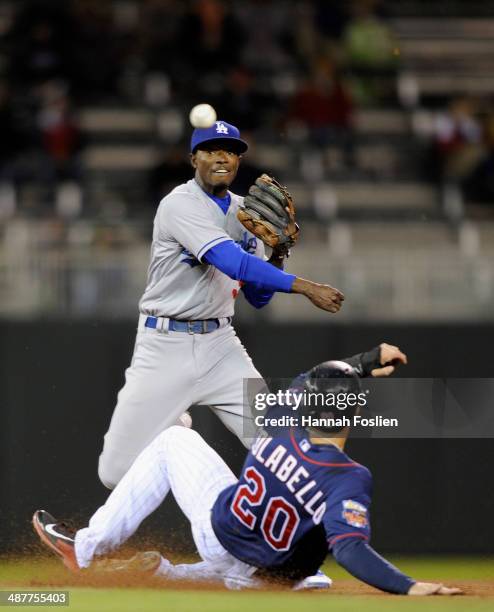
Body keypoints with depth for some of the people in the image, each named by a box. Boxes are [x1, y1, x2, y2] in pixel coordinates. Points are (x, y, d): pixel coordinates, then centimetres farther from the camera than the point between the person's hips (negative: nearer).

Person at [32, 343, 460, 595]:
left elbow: (309, 383, 5)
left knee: (175, 440, 20)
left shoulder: (283, 428, -18)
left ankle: (87, 549, 20)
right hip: (268, 577, -1)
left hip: (218, 529, 1)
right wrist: (408, 586, -48)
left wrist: (366, 362, 10)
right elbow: (350, 551, -42)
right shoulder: (349, 480, -29)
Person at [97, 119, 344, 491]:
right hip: (166, 345, -5)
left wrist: (278, 254, -6)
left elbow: (258, 298, 12)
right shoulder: (181, 205, -14)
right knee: (118, 473, -6)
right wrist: (305, 287, -31)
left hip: (219, 345, 5)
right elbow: (233, 262, -29)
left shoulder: (244, 213, 9)